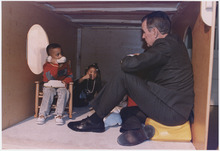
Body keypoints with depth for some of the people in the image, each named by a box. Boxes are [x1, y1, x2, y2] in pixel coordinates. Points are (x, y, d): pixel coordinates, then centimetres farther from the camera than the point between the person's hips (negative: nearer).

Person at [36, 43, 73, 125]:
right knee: (48, 93, -32)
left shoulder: (65, 64, 9)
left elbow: (70, 75, 13)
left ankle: (59, 115, -28)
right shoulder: (47, 65, -3)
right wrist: (56, 65, -24)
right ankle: (42, 114, -25)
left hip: (61, 86, 2)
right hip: (49, 86, -2)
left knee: (64, 92, -30)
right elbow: (50, 77, -19)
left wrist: (66, 81, -9)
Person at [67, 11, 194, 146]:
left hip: (172, 112, -10)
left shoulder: (166, 45, -18)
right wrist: (137, 58, 5)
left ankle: (95, 120, -1)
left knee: (124, 76, -11)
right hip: (180, 108, 10)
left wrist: (127, 59, -2)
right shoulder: (174, 42, 14)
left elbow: (130, 65, -24)